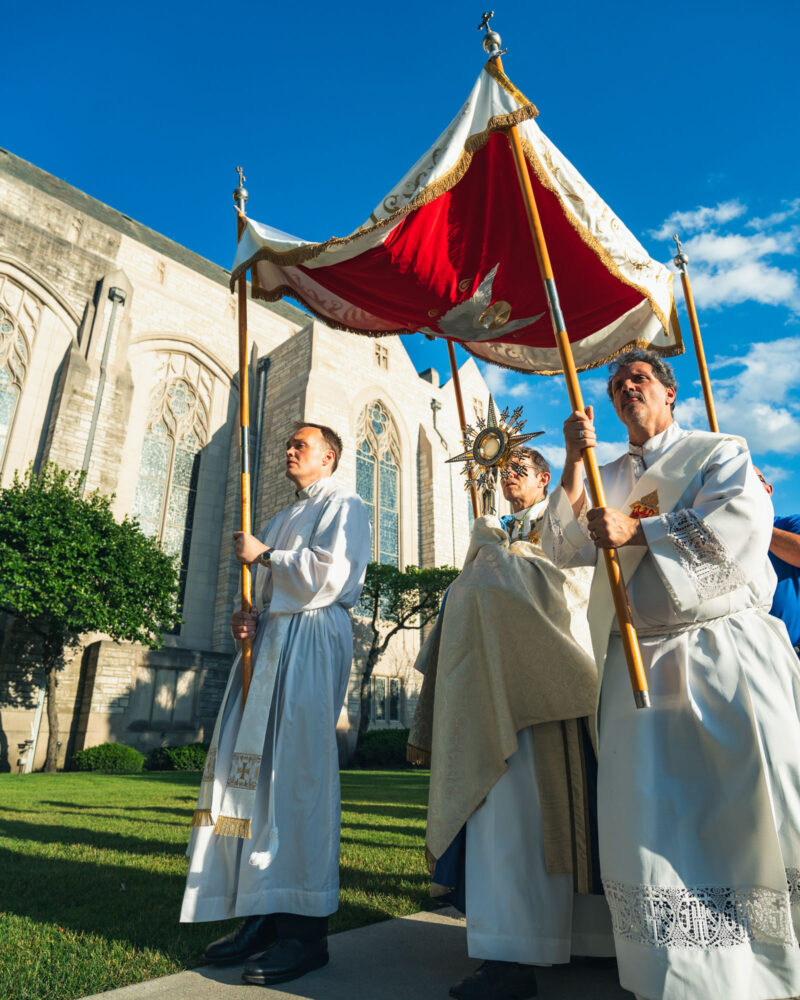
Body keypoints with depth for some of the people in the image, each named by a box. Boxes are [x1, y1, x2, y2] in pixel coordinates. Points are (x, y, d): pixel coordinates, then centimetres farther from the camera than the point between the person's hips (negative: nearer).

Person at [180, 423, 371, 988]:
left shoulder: (342, 506, 2)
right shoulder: (284, 518, 28)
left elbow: (328, 574, -14)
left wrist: (264, 555, -5)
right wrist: (247, 615, 5)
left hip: (311, 639, -8)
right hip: (270, 639, 9)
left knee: (296, 771, -11)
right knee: (253, 768, 4)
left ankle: (305, 931, -3)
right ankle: (265, 916, 12)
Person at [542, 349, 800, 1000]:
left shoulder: (718, 452, 9)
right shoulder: (605, 480, 19)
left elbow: (745, 519, -10)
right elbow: (564, 549, 7)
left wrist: (636, 530, -13)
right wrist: (574, 464, -2)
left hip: (730, 652, -2)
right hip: (639, 662, 3)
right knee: (649, 819, 0)